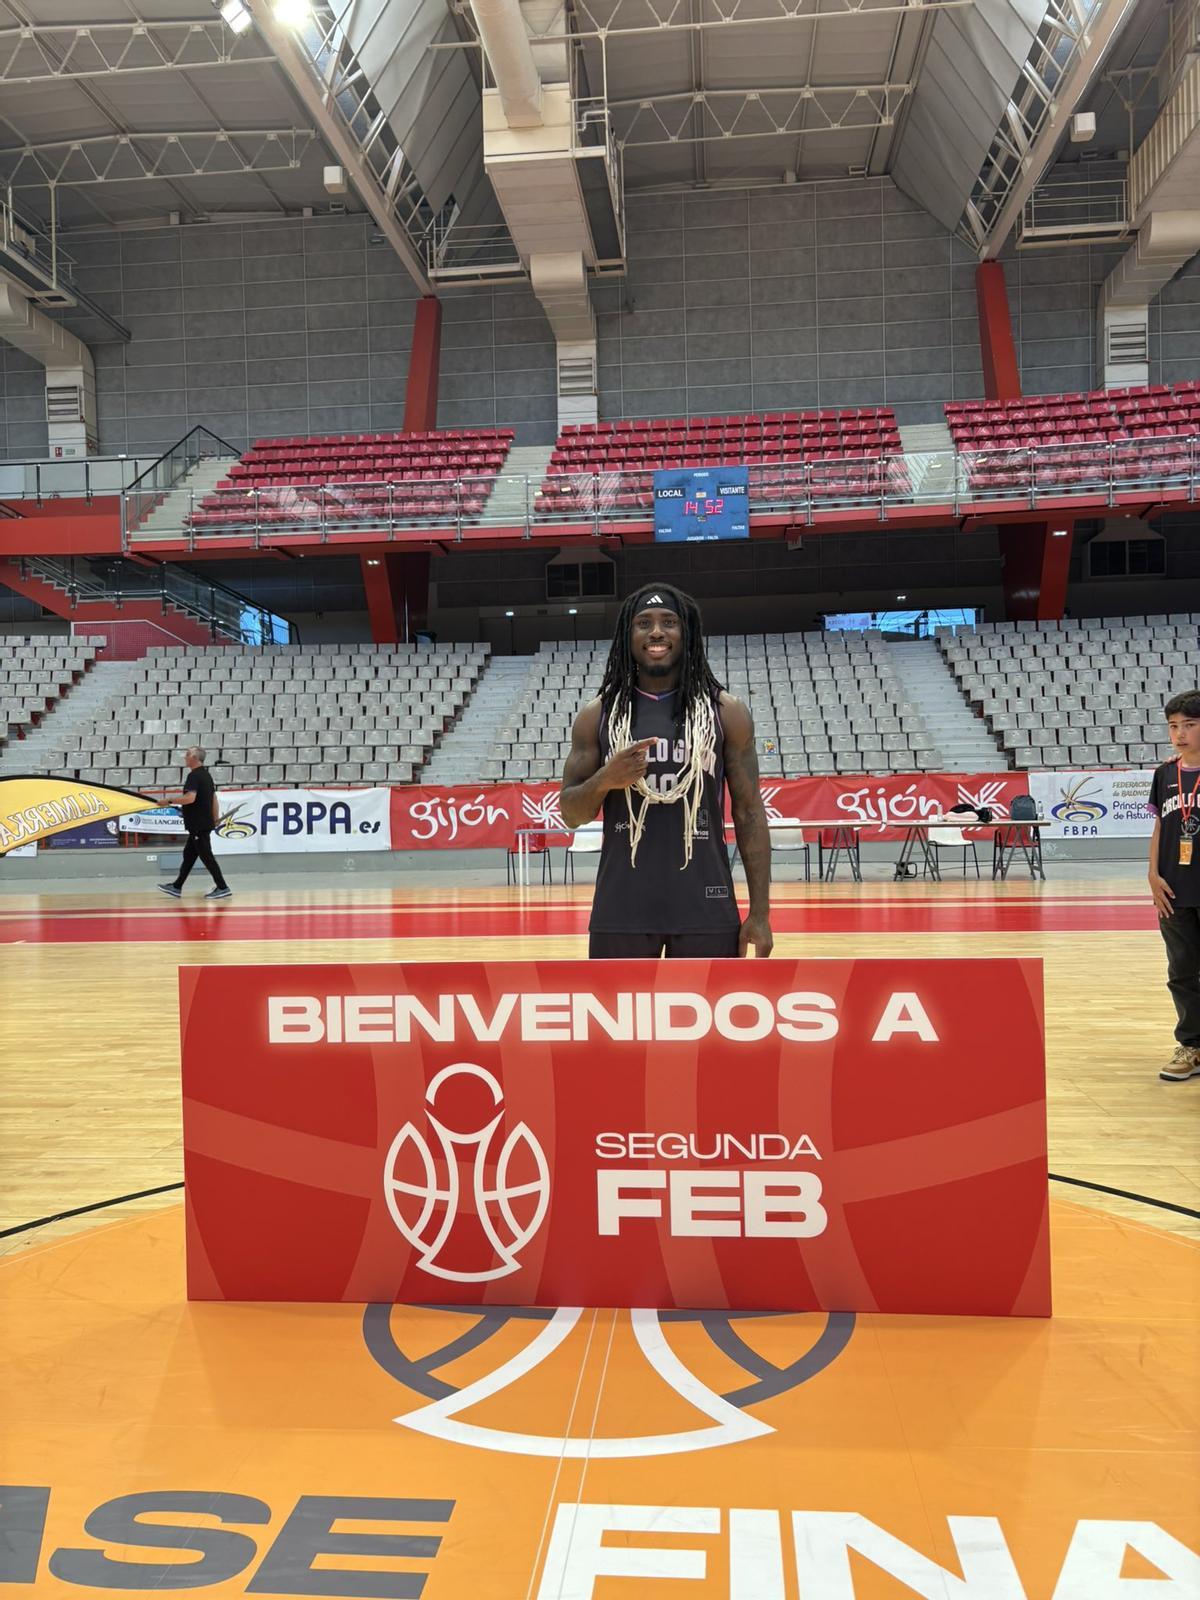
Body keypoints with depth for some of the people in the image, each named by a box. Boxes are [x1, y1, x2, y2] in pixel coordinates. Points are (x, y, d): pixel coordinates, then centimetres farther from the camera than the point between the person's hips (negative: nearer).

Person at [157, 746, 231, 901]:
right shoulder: (206, 774, 15)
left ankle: (222, 888, -3)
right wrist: (215, 818, 25)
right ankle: (176, 887, 20)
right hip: (205, 823, 10)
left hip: (199, 825, -10)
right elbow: (214, 798, 20)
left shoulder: (194, 775, -16)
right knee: (188, 855, 14)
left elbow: (190, 798, -29)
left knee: (206, 856, -5)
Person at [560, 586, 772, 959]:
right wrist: (604, 780, -16)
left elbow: (749, 814, 2)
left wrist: (760, 912, -3)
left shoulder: (727, 712, 2)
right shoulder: (597, 715, 4)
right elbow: (570, 814, 6)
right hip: (621, 908, 1)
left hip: (705, 907, 0)